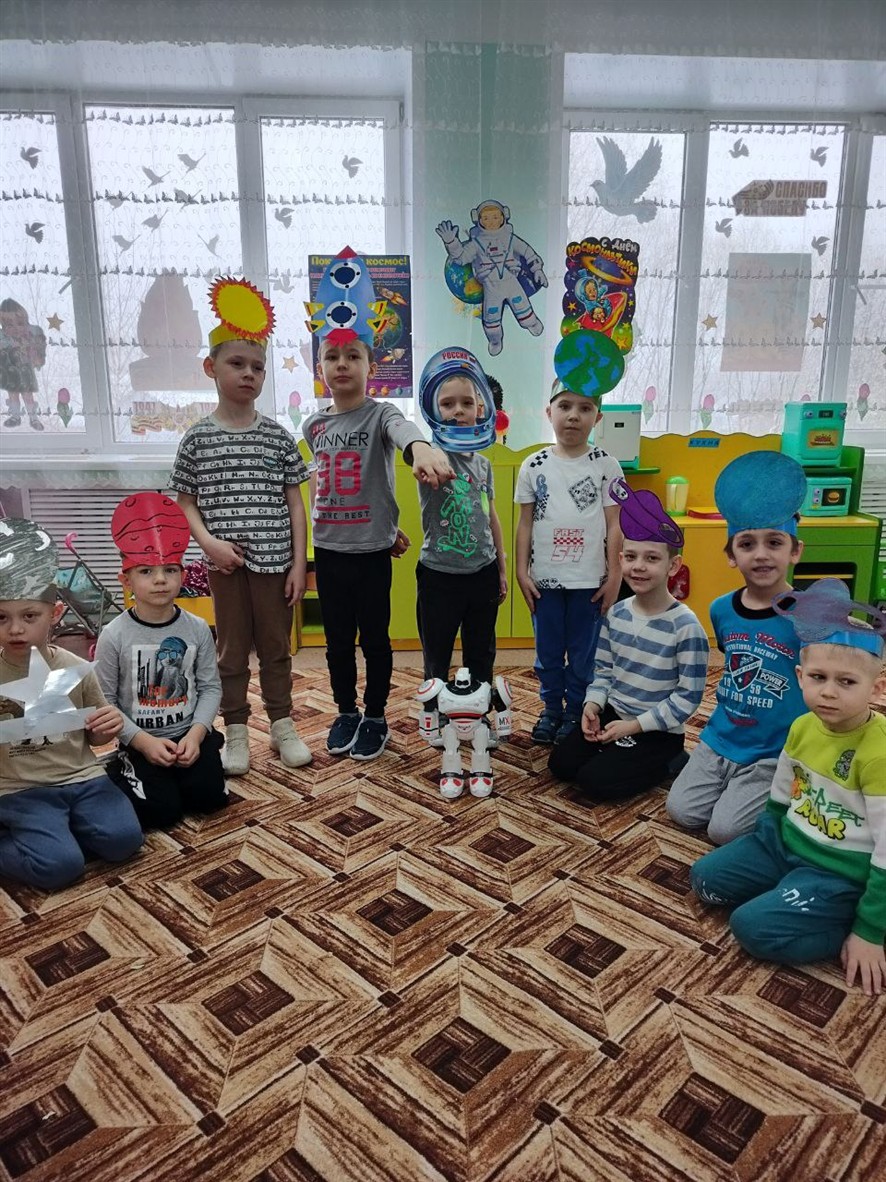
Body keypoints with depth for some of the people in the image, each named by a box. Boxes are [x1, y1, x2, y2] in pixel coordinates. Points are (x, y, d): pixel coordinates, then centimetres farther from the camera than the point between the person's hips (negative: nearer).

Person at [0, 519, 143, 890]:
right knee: (58, 865, -22)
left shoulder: (74, 669, 0)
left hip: (82, 778, 3)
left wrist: (109, 728, -11)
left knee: (124, 839, -17)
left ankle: (55, 826, 7)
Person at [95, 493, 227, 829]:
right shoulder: (114, 635, -11)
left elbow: (211, 687, 0)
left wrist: (196, 734, -14)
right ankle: (120, 773, 15)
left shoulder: (197, 629, -3)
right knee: (162, 811, -16)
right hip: (140, 741, -2)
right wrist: (143, 741, -16)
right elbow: (103, 701, -8)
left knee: (210, 797, -15)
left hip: (189, 734, 2)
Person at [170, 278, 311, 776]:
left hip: (275, 561, 1)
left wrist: (299, 564, -2)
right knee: (232, 651, 10)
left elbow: (295, 504, 2)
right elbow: (186, 501, 4)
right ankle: (236, 733, 23)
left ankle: (283, 726, 26)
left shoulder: (279, 437, 2)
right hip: (226, 563, 0)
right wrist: (209, 542, -13)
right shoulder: (198, 437, 0)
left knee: (277, 647, 11)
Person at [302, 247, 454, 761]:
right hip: (329, 549, 4)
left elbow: (403, 429, -35)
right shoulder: (314, 425, 5)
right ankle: (347, 712, 31)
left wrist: (421, 448, -61)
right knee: (338, 638, 14)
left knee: (375, 637, 8)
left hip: (372, 551, -4)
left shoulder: (381, 414, -9)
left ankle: (376, 717, 25)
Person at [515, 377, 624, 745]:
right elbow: (525, 523, 4)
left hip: (589, 579, -1)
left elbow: (613, 525, -1)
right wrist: (522, 572, 0)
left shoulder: (606, 465, -3)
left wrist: (614, 576, -3)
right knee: (547, 650, 13)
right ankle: (551, 709, 31)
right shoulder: (534, 465, 0)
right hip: (544, 577, 2)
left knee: (583, 652, 10)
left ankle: (575, 712, 27)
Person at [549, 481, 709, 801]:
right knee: (560, 764, -3)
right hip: (612, 713, 6)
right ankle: (616, 753, 17)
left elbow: (689, 696, -18)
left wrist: (634, 725, -19)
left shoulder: (685, 626, -21)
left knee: (595, 782, -15)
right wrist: (592, 705, -9)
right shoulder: (616, 613, -1)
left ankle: (666, 764, 6)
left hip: (658, 731, -6)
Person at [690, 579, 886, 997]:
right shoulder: (802, 726, -4)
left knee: (754, 926, -21)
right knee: (705, 876, 2)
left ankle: (844, 922, -2)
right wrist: (762, 846, 21)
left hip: (840, 871, -7)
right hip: (784, 841, 7)